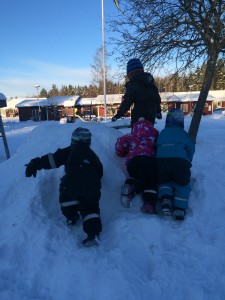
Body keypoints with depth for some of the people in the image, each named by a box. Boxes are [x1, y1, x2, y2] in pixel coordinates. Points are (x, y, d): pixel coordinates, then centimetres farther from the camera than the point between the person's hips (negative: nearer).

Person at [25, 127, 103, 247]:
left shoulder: (70, 151, 17)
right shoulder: (93, 155, 28)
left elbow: (54, 159, 7)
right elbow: (99, 173, 33)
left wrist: (36, 163, 7)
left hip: (72, 184, -3)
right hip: (92, 187, 3)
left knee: (66, 195, 29)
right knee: (90, 208, 15)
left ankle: (71, 216, 35)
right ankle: (94, 234, 4)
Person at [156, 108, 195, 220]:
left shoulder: (162, 133, 25)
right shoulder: (183, 133, 19)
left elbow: (156, 148, 28)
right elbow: (191, 149, 17)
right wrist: (187, 162, 33)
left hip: (161, 160, 2)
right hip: (180, 161, -1)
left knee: (163, 182, 25)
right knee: (182, 185, 18)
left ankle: (165, 199, -4)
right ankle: (179, 209, -1)